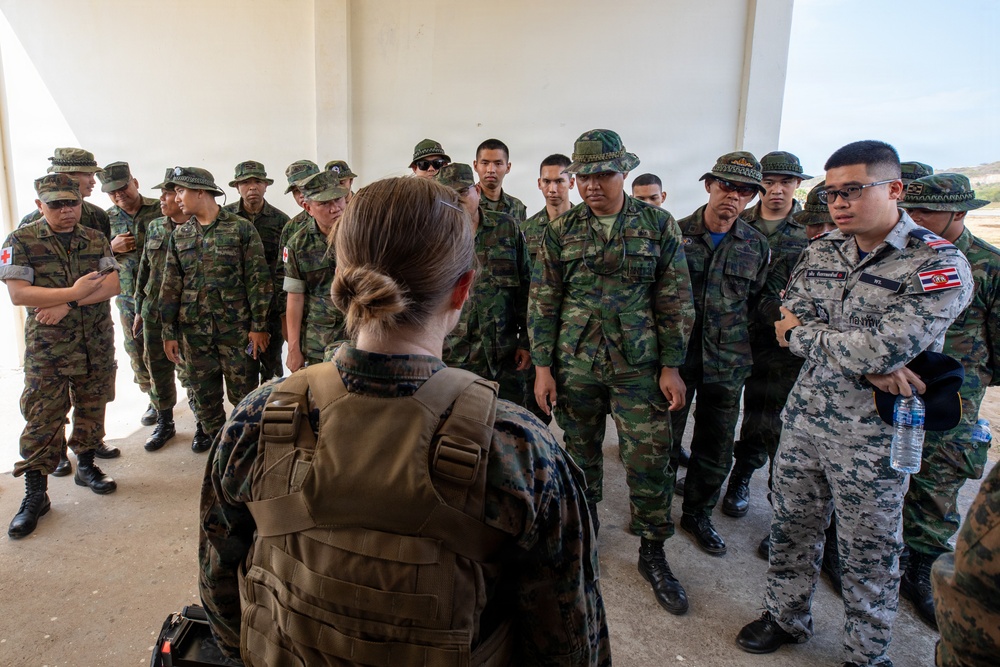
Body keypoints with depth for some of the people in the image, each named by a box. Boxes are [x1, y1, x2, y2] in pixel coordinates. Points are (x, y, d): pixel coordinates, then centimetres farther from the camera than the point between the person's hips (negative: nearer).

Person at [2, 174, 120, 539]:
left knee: (91, 410, 13)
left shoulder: (96, 240, 6)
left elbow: (112, 285, -7)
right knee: (42, 420, -1)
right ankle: (35, 493, 8)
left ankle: (86, 465, 31)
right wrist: (73, 292, -20)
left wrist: (66, 304, -18)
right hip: (46, 348, -3)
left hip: (97, 345, 3)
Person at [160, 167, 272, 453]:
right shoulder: (180, 234, 8)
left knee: (243, 388, 4)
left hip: (236, 327, -4)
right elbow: (171, 285, 9)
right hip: (194, 329, 4)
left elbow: (258, 279, -7)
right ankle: (210, 430, 35)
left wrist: (258, 325, -11)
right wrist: (169, 332, 6)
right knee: (202, 389, 13)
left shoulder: (241, 228, -6)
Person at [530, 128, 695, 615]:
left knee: (649, 461, 3)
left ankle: (652, 554, 22)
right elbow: (542, 301, 3)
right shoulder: (560, 231, 3)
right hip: (574, 366, 1)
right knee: (580, 454, 14)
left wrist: (671, 365, -3)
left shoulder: (659, 226, 0)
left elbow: (675, 300, 1)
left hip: (639, 368, -1)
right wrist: (542, 366, -1)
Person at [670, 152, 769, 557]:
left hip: (727, 363, 3)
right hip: (675, 355, -2)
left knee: (716, 448, 12)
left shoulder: (756, 245, 5)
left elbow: (756, 302, 13)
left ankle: (698, 514, 33)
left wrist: (737, 340, 4)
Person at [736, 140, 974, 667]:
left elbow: (884, 348, -26)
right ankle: (786, 616, 40)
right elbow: (792, 323, -7)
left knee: (870, 552, 13)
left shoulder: (941, 265, -14)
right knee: (792, 528, 18)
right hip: (804, 415, 5)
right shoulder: (821, 252, 4)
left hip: (873, 433, -5)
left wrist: (802, 335, -12)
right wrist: (868, 363, -20)